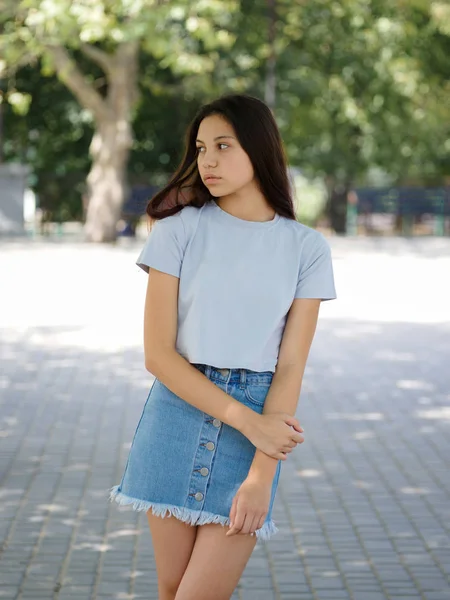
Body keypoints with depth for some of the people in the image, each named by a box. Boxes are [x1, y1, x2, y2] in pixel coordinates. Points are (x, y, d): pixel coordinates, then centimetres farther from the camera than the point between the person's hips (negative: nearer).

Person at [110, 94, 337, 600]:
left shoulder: (306, 248, 1)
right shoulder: (180, 229, -1)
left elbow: (290, 367, -3)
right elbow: (158, 354, -6)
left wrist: (261, 476, -12)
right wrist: (245, 419, -14)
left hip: (261, 422, 0)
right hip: (178, 413, 1)